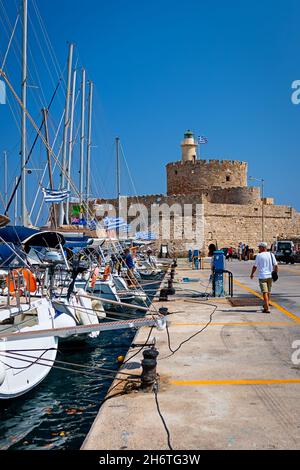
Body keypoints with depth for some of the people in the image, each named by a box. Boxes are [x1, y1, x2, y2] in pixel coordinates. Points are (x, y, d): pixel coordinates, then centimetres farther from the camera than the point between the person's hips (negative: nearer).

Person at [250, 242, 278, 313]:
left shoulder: (259, 255, -8)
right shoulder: (271, 255, 4)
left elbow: (255, 266, -3)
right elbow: (276, 265, 2)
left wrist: (252, 274, 11)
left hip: (262, 276, -5)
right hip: (270, 275, 5)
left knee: (265, 292, -6)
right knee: (269, 291, 19)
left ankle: (267, 308, -12)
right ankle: (266, 304, 34)